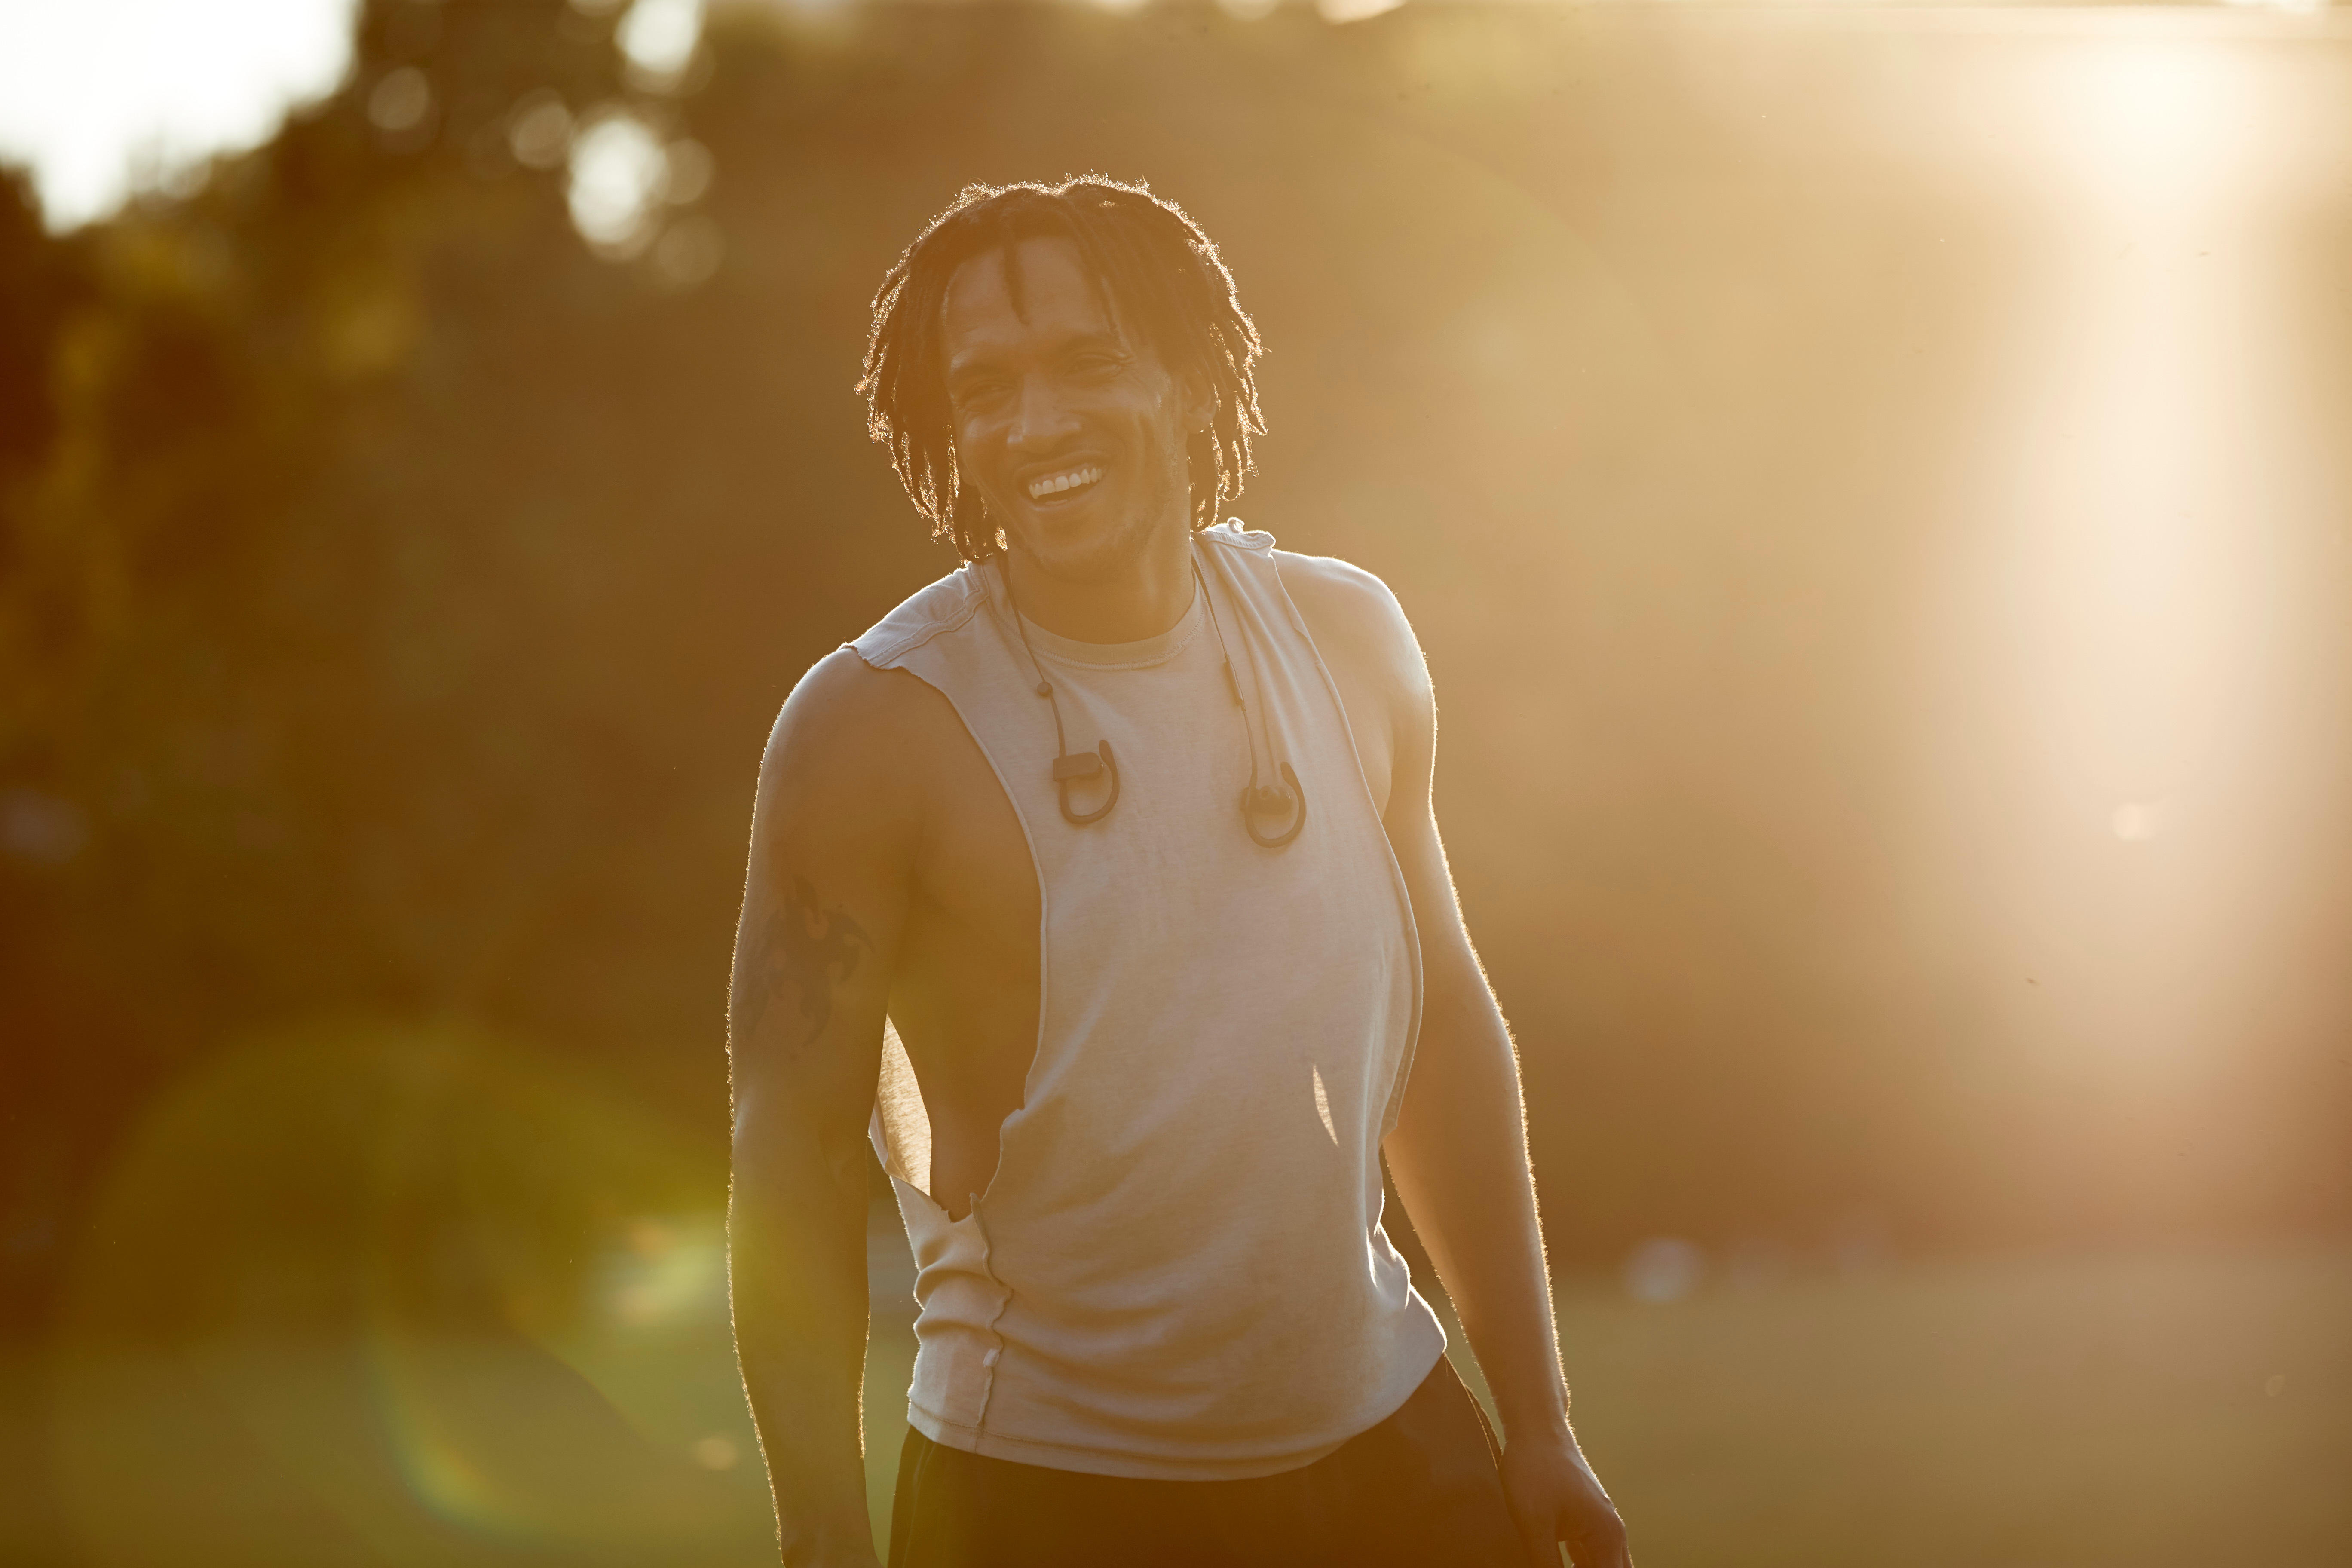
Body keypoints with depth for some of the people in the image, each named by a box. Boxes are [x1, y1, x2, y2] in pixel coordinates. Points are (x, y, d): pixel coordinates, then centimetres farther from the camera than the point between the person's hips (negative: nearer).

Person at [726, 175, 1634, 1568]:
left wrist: (1540, 1427, 10)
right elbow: (796, 1157, -12)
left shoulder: (1347, 640, 3)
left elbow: (1443, 1023, 11)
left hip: (1388, 1451, 4)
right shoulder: (879, 725, -12)